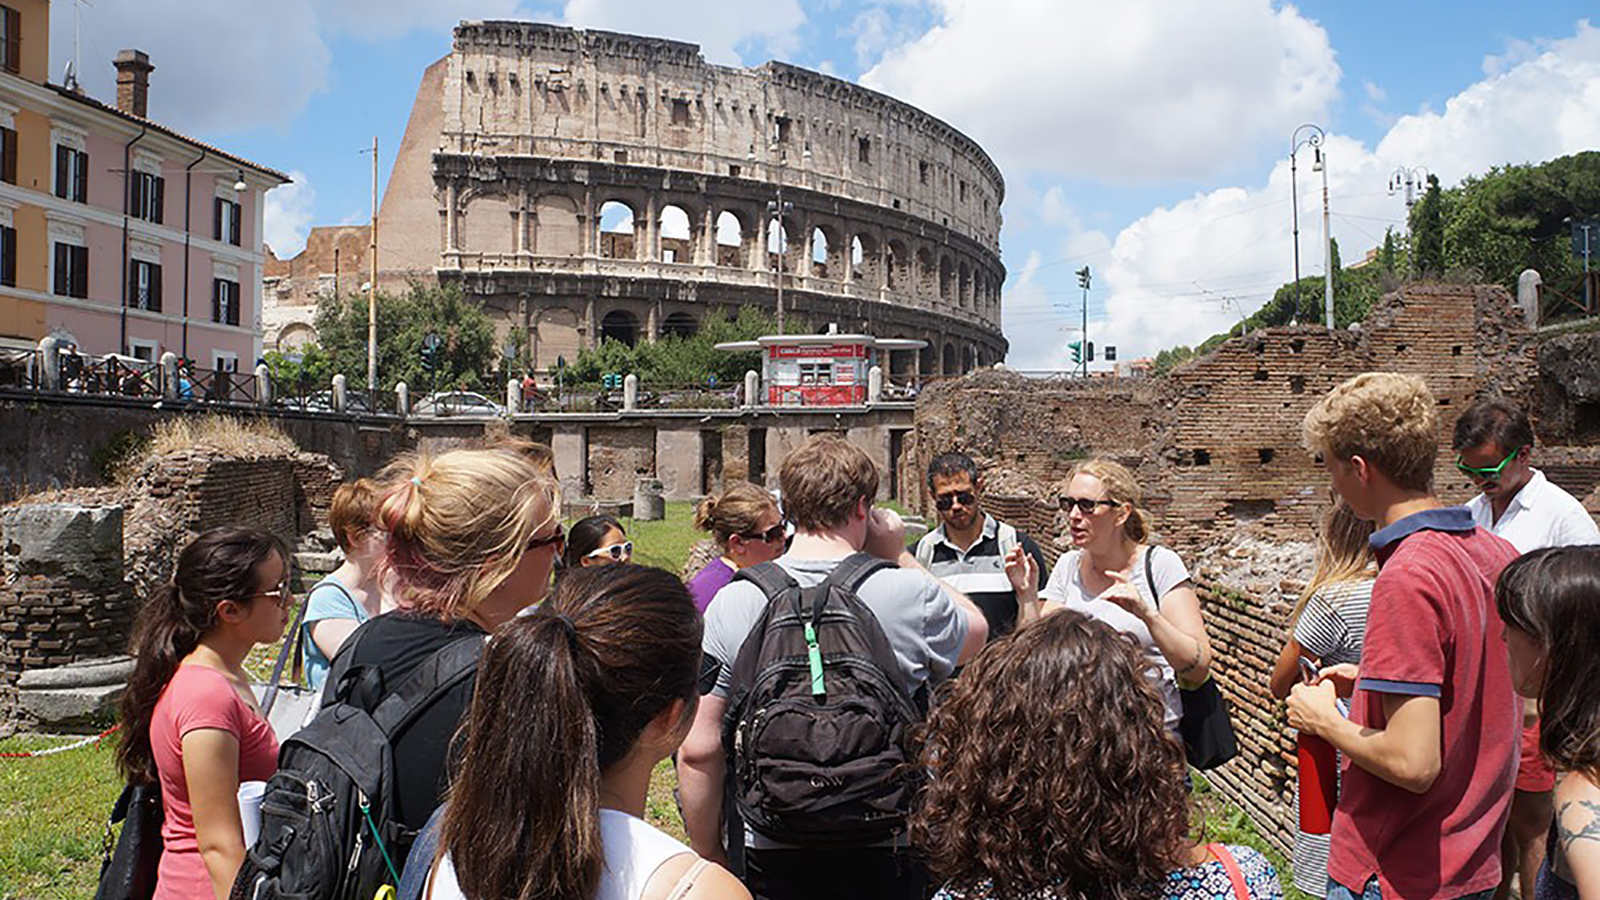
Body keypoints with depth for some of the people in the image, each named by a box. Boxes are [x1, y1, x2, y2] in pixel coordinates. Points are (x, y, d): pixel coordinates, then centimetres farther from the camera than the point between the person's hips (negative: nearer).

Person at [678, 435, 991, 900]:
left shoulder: (731, 604, -11)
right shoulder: (909, 594, -14)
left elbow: (697, 752, -9)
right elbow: (975, 632, 10)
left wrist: (711, 859, 5)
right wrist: (899, 555, 11)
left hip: (772, 858, 1)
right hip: (885, 856, 0)